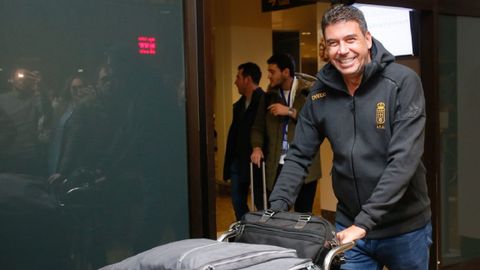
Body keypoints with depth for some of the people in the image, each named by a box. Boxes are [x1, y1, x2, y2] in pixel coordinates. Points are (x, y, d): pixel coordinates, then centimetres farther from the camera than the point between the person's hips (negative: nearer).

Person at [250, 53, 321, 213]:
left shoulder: (310, 91, -2)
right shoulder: (269, 96, 12)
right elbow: (258, 126, 14)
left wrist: (290, 112, -16)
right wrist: (257, 147, -4)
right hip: (276, 166, 4)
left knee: (303, 215, 5)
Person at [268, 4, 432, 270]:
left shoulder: (403, 82, -14)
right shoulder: (320, 92, -2)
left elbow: (404, 160, -21)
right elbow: (298, 156, 3)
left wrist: (363, 222, -26)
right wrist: (276, 209, -10)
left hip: (404, 228, -2)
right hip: (348, 227, 2)